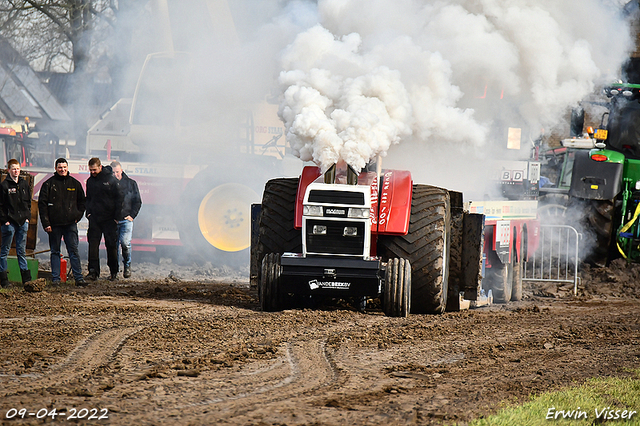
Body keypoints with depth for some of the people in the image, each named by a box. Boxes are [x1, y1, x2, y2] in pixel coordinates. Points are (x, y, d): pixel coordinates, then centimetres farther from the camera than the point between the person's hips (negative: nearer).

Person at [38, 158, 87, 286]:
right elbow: (42, 204, 0)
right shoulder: (49, 184, 2)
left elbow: (82, 202, 19)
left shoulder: (75, 184, 9)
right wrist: (46, 223, -7)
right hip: (54, 224, -1)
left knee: (74, 251, -3)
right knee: (55, 252, 5)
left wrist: (78, 216, 4)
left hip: (70, 223, 1)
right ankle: (55, 278, 9)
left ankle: (79, 278, -4)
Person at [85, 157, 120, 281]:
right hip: (94, 218, 4)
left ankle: (113, 271, 15)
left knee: (111, 245, 2)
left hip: (109, 218, -4)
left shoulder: (111, 179, -5)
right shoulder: (90, 181, 10)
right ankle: (93, 271, -9)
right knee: (93, 244, -7)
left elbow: (118, 199, -3)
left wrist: (117, 216, -7)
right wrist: (88, 213, 7)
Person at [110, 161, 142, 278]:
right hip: (113, 220, 1)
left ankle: (127, 266, 6)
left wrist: (132, 215, -2)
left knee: (125, 243, -15)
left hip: (126, 219, -1)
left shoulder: (131, 183, 6)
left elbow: (137, 201, 10)